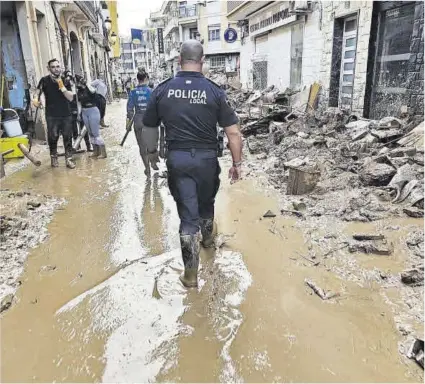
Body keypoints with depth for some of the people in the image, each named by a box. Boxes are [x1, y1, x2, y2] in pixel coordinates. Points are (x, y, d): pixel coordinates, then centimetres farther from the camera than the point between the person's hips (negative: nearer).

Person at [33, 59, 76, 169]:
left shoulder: (66, 80, 2)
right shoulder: (44, 81, -2)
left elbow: (70, 98, -6)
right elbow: (38, 94, 0)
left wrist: (62, 86, -16)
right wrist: (36, 100, -21)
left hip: (66, 115, 2)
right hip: (52, 116, -1)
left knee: (68, 137, 3)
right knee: (52, 138, 0)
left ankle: (68, 159, 9)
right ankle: (53, 157, 18)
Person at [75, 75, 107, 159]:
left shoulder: (89, 88, -9)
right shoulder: (79, 91, 8)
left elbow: (93, 91, -33)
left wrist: (85, 83, -29)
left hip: (93, 111, -7)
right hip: (84, 112, 7)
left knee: (96, 133, -8)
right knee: (90, 133, 10)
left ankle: (103, 153, -3)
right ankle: (96, 151, 19)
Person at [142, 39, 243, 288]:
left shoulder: (163, 90, -1)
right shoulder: (214, 90, -6)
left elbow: (149, 127, 7)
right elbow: (233, 132, -8)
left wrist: (152, 151, 24)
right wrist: (237, 163, 0)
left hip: (177, 158, 0)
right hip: (206, 157, 0)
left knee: (187, 213, 4)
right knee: (206, 202, 26)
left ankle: (191, 273, 7)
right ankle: (208, 236, 53)